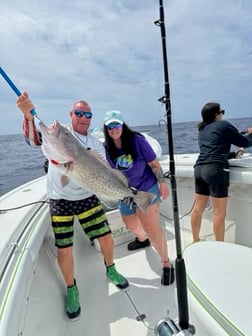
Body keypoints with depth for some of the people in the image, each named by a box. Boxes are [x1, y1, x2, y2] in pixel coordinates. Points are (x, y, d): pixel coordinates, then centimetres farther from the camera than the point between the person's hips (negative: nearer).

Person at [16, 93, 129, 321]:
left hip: (87, 197, 3)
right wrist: (28, 115, -37)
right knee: (64, 250, 3)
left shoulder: (97, 146, 6)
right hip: (61, 200, -2)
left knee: (106, 238, 7)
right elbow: (35, 138, -20)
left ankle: (111, 270, 39)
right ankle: (71, 289, 31)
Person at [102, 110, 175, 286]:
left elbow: (154, 163, -12)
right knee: (132, 225, 23)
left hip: (147, 188, -5)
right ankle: (142, 239, 58)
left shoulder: (136, 140, -18)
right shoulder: (105, 147, -9)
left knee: (151, 226, -10)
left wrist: (163, 183, -9)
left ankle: (167, 263, 9)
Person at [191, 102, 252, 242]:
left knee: (198, 209, 13)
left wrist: (233, 154, 35)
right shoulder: (223, 124, 2)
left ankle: (196, 241, 27)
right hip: (216, 169, -7)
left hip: (199, 169, 7)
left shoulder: (202, 130, 22)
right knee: (219, 213, 0)